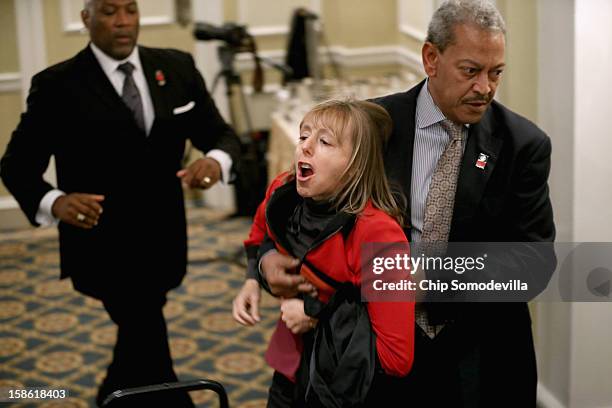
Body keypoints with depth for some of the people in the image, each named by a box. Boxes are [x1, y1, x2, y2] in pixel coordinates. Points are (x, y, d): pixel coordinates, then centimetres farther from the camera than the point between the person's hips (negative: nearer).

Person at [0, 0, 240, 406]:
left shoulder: (177, 67, 1)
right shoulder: (58, 85, -11)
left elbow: (220, 133, 4)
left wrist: (216, 160, -21)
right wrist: (53, 202, -29)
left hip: (162, 242, 5)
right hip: (103, 247, -5)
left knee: (140, 333, 23)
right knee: (149, 342, -8)